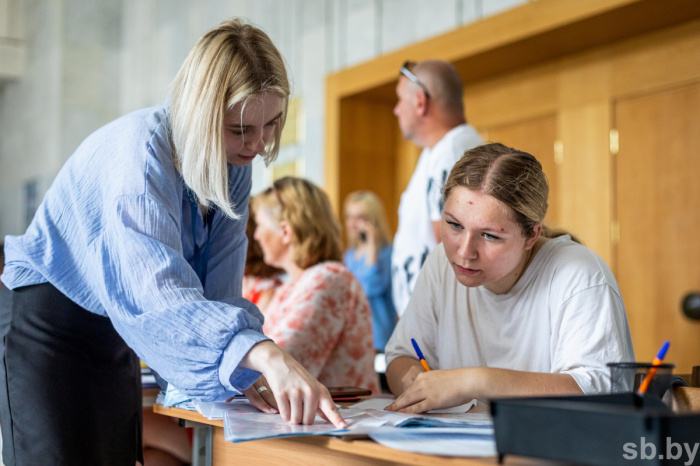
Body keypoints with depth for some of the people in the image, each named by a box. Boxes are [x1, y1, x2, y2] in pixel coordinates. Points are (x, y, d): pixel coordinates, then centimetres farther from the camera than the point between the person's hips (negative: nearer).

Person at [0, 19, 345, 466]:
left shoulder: (235, 165, -5)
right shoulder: (139, 149, -29)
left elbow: (218, 287, -8)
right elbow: (162, 295, -42)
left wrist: (247, 370, -24)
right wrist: (266, 354, -56)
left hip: (116, 330, 7)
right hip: (46, 313, -7)